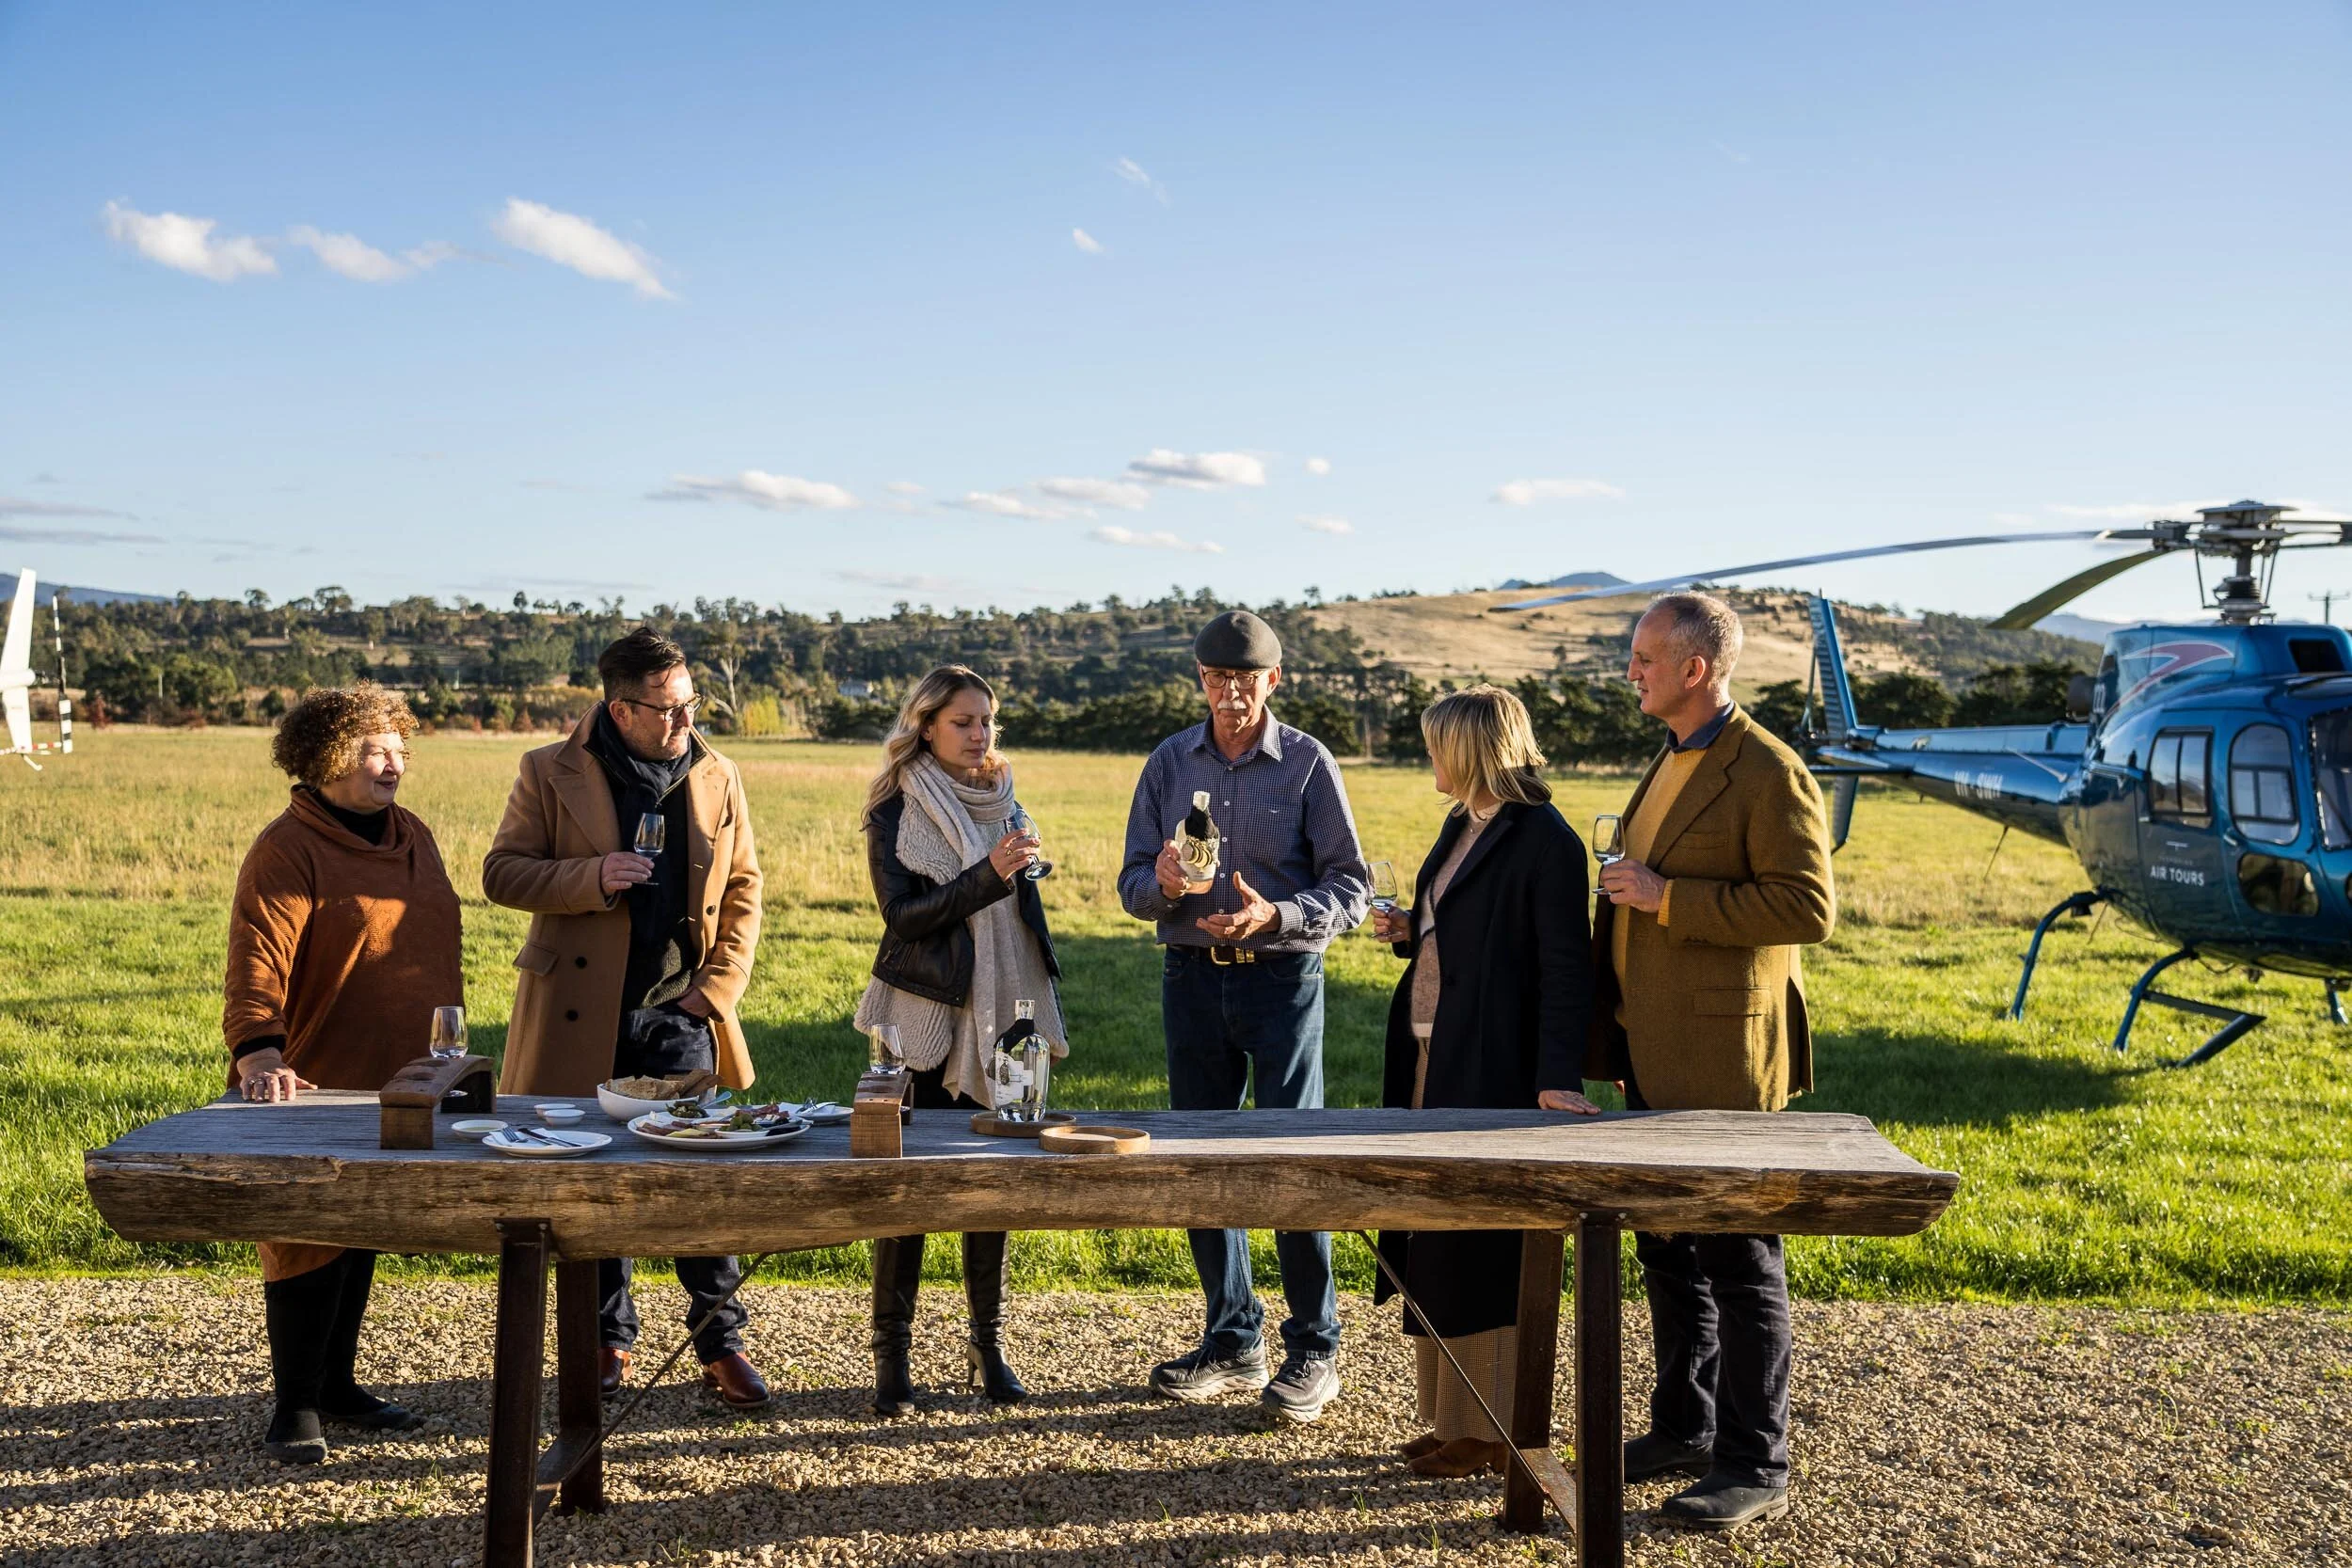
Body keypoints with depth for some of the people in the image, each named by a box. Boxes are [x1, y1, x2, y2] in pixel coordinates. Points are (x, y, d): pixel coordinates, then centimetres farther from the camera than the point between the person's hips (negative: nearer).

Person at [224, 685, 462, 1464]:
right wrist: (258, 1051, -39)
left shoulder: (411, 834, 11)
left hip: (399, 1079, 7)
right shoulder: (288, 849, -14)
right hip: (317, 1085, -7)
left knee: (364, 1230, 16)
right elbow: (258, 961, -25)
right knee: (310, 1236, 0)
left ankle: (337, 1381, 29)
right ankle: (294, 1406, 12)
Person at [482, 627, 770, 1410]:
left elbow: (742, 886, 10)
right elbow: (500, 872, -2)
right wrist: (591, 878, -18)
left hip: (681, 1014, 1)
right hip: (584, 1014, -1)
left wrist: (720, 985, -2)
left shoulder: (716, 777, 5)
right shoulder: (551, 773, -3)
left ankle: (721, 1342, 9)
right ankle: (607, 1341, 24)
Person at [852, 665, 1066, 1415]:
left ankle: (988, 1342, 19)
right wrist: (988, 876, -25)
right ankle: (891, 1353, 9)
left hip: (995, 1016, 4)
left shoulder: (1000, 799, 11)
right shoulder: (895, 813, -4)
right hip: (922, 1016, -4)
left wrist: (1036, 1006, 16)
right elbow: (902, 914, -14)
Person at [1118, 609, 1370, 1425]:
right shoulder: (1170, 763, 8)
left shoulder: (1308, 763, -1)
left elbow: (1350, 886, -4)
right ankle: (1232, 1341, 21)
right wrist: (1162, 883, -15)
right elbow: (1133, 885, 8)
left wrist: (1275, 914, -21)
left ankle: (1313, 1350, 8)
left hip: (1282, 976, -4)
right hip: (1192, 978, 4)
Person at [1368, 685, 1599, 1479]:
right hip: (1432, 1058, 9)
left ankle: (1490, 1433, 12)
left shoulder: (1545, 840, -13)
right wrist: (1410, 933, 4)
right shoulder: (1461, 827, 14)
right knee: (1441, 1239, 13)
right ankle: (1455, 1416, 25)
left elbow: (1565, 966, -18)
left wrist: (1558, 1077, -25)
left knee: (1479, 1244, -1)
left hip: (1491, 1071, -9)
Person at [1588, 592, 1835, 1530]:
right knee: (1665, 1250, 16)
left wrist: (1667, 898, -21)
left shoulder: (1768, 774, -14)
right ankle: (1684, 1427, 30)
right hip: (1653, 1055, 9)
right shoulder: (1671, 762, 15)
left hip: (1720, 1057, -9)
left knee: (1736, 1260, -1)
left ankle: (1754, 1468, 10)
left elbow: (1809, 909, -21)